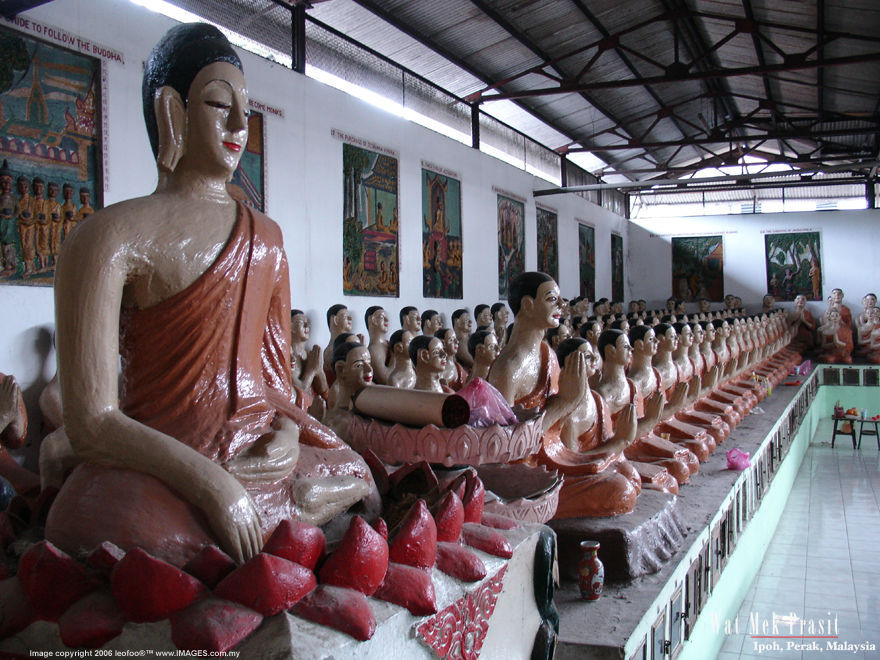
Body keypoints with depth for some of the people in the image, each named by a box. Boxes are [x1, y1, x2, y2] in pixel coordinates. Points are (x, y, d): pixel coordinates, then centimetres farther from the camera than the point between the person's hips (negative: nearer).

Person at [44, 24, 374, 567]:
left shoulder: (266, 236, 16)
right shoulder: (114, 236, -5)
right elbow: (91, 423, -11)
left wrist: (288, 433, -4)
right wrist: (212, 485, -21)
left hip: (265, 462, 7)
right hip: (161, 477, -7)